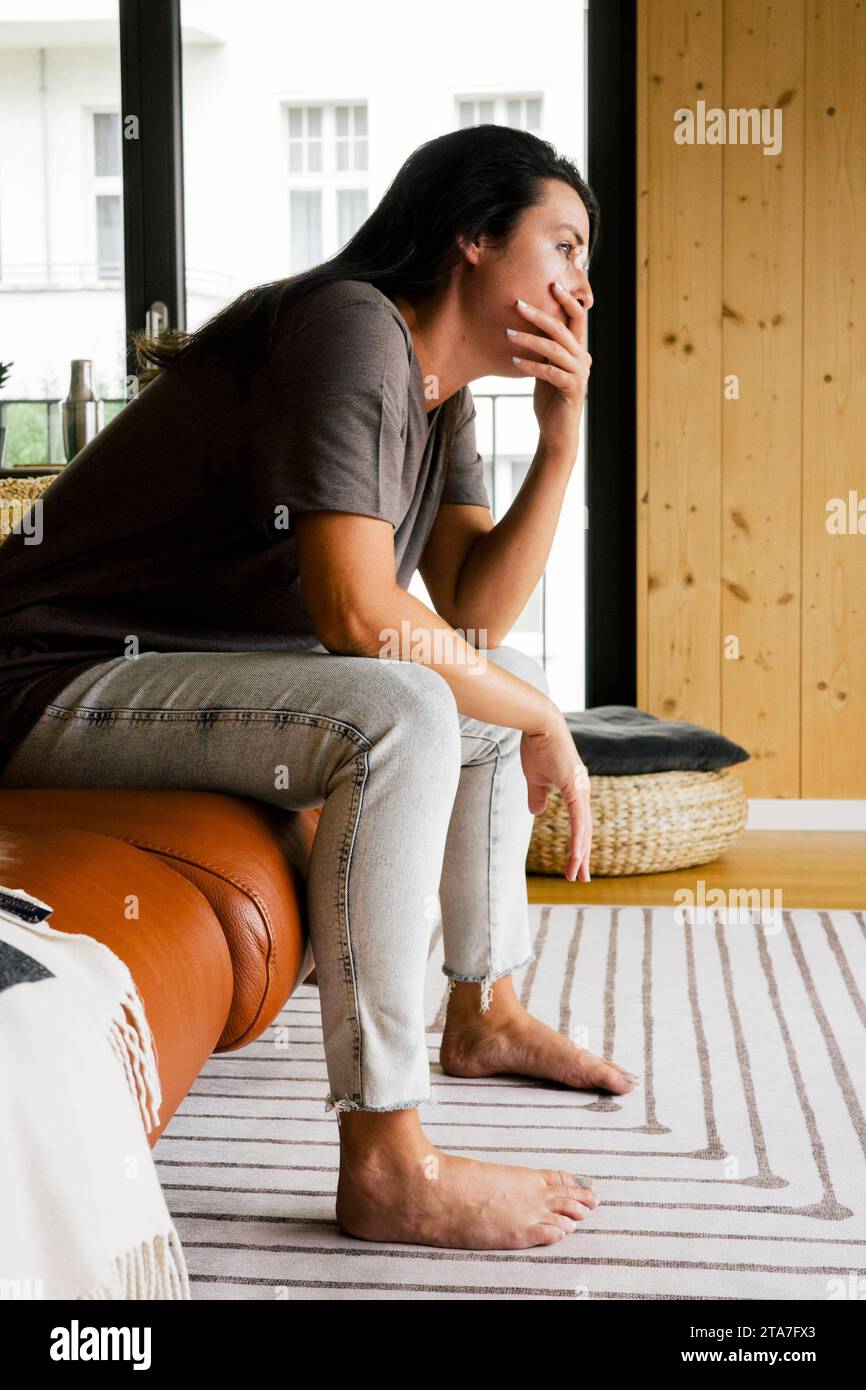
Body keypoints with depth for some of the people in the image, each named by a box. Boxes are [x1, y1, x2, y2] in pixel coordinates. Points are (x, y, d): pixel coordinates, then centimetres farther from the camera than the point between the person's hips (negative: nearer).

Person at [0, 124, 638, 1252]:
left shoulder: (441, 391, 11)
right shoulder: (353, 327, -20)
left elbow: (476, 616, 4)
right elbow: (359, 616, -29)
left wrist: (562, 440, -7)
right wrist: (538, 723, -15)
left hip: (202, 671, 10)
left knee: (514, 685, 13)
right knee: (402, 715, -32)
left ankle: (484, 1016, 28)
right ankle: (387, 1166, -27)